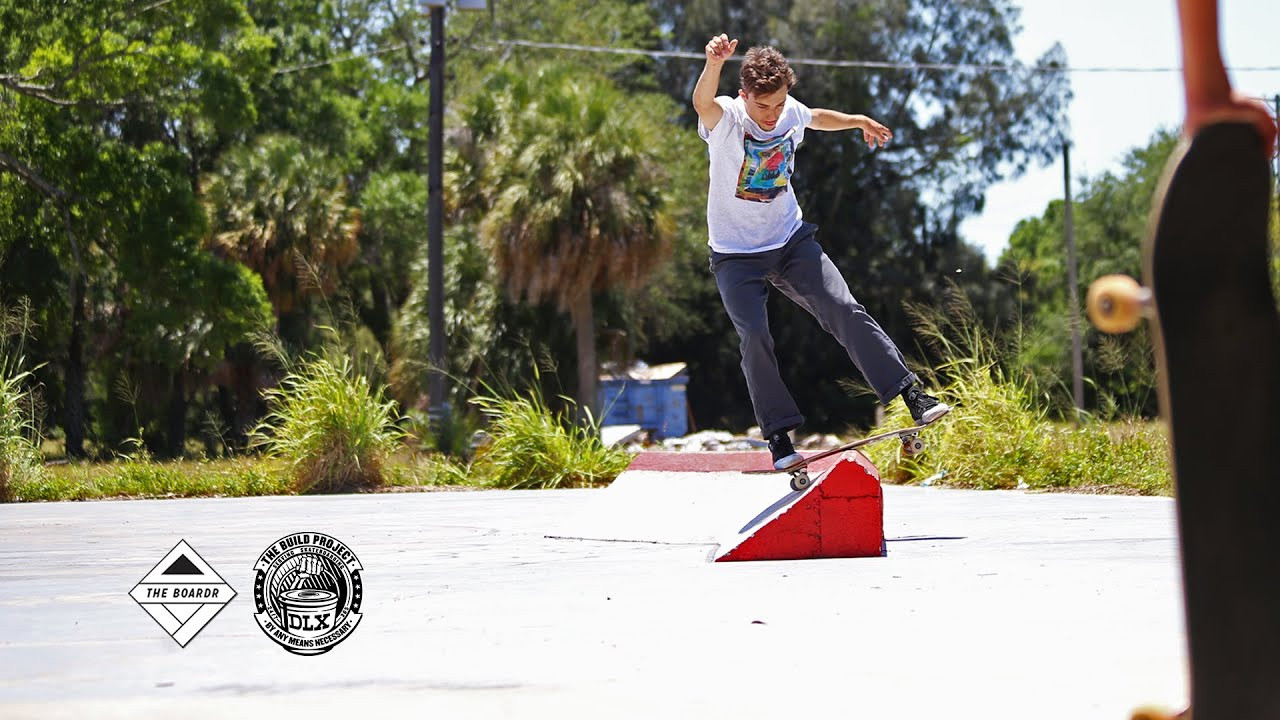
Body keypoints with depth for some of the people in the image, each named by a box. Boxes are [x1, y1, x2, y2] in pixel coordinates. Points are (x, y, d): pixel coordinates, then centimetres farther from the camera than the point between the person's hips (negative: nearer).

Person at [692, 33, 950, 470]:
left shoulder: (792, 112, -3)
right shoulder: (725, 118, -18)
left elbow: (816, 118, 24)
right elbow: (702, 103, -44)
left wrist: (859, 121, 31)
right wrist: (714, 64, -64)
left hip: (791, 240, 3)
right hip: (737, 254, -3)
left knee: (845, 311, -10)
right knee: (754, 336, -17)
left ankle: (912, 396, -9)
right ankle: (779, 436, -6)